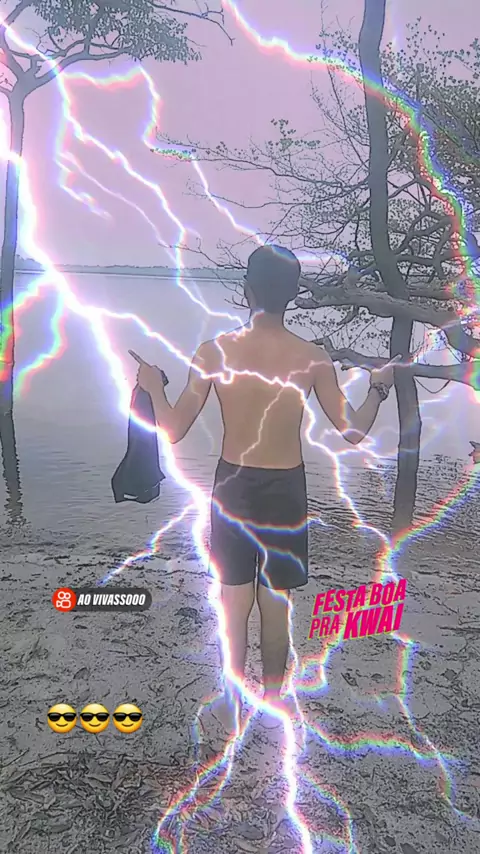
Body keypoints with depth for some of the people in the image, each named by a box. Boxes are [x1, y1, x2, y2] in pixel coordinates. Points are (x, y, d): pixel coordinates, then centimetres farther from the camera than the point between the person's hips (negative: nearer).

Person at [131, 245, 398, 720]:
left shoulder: (215, 350, -12)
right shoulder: (313, 358, -12)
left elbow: (174, 430, -8)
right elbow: (354, 432, -5)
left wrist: (154, 387, 10)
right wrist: (378, 387, 11)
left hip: (232, 487, 1)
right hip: (285, 490, 0)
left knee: (234, 604, 17)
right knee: (276, 606, 17)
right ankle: (271, 700, 35)